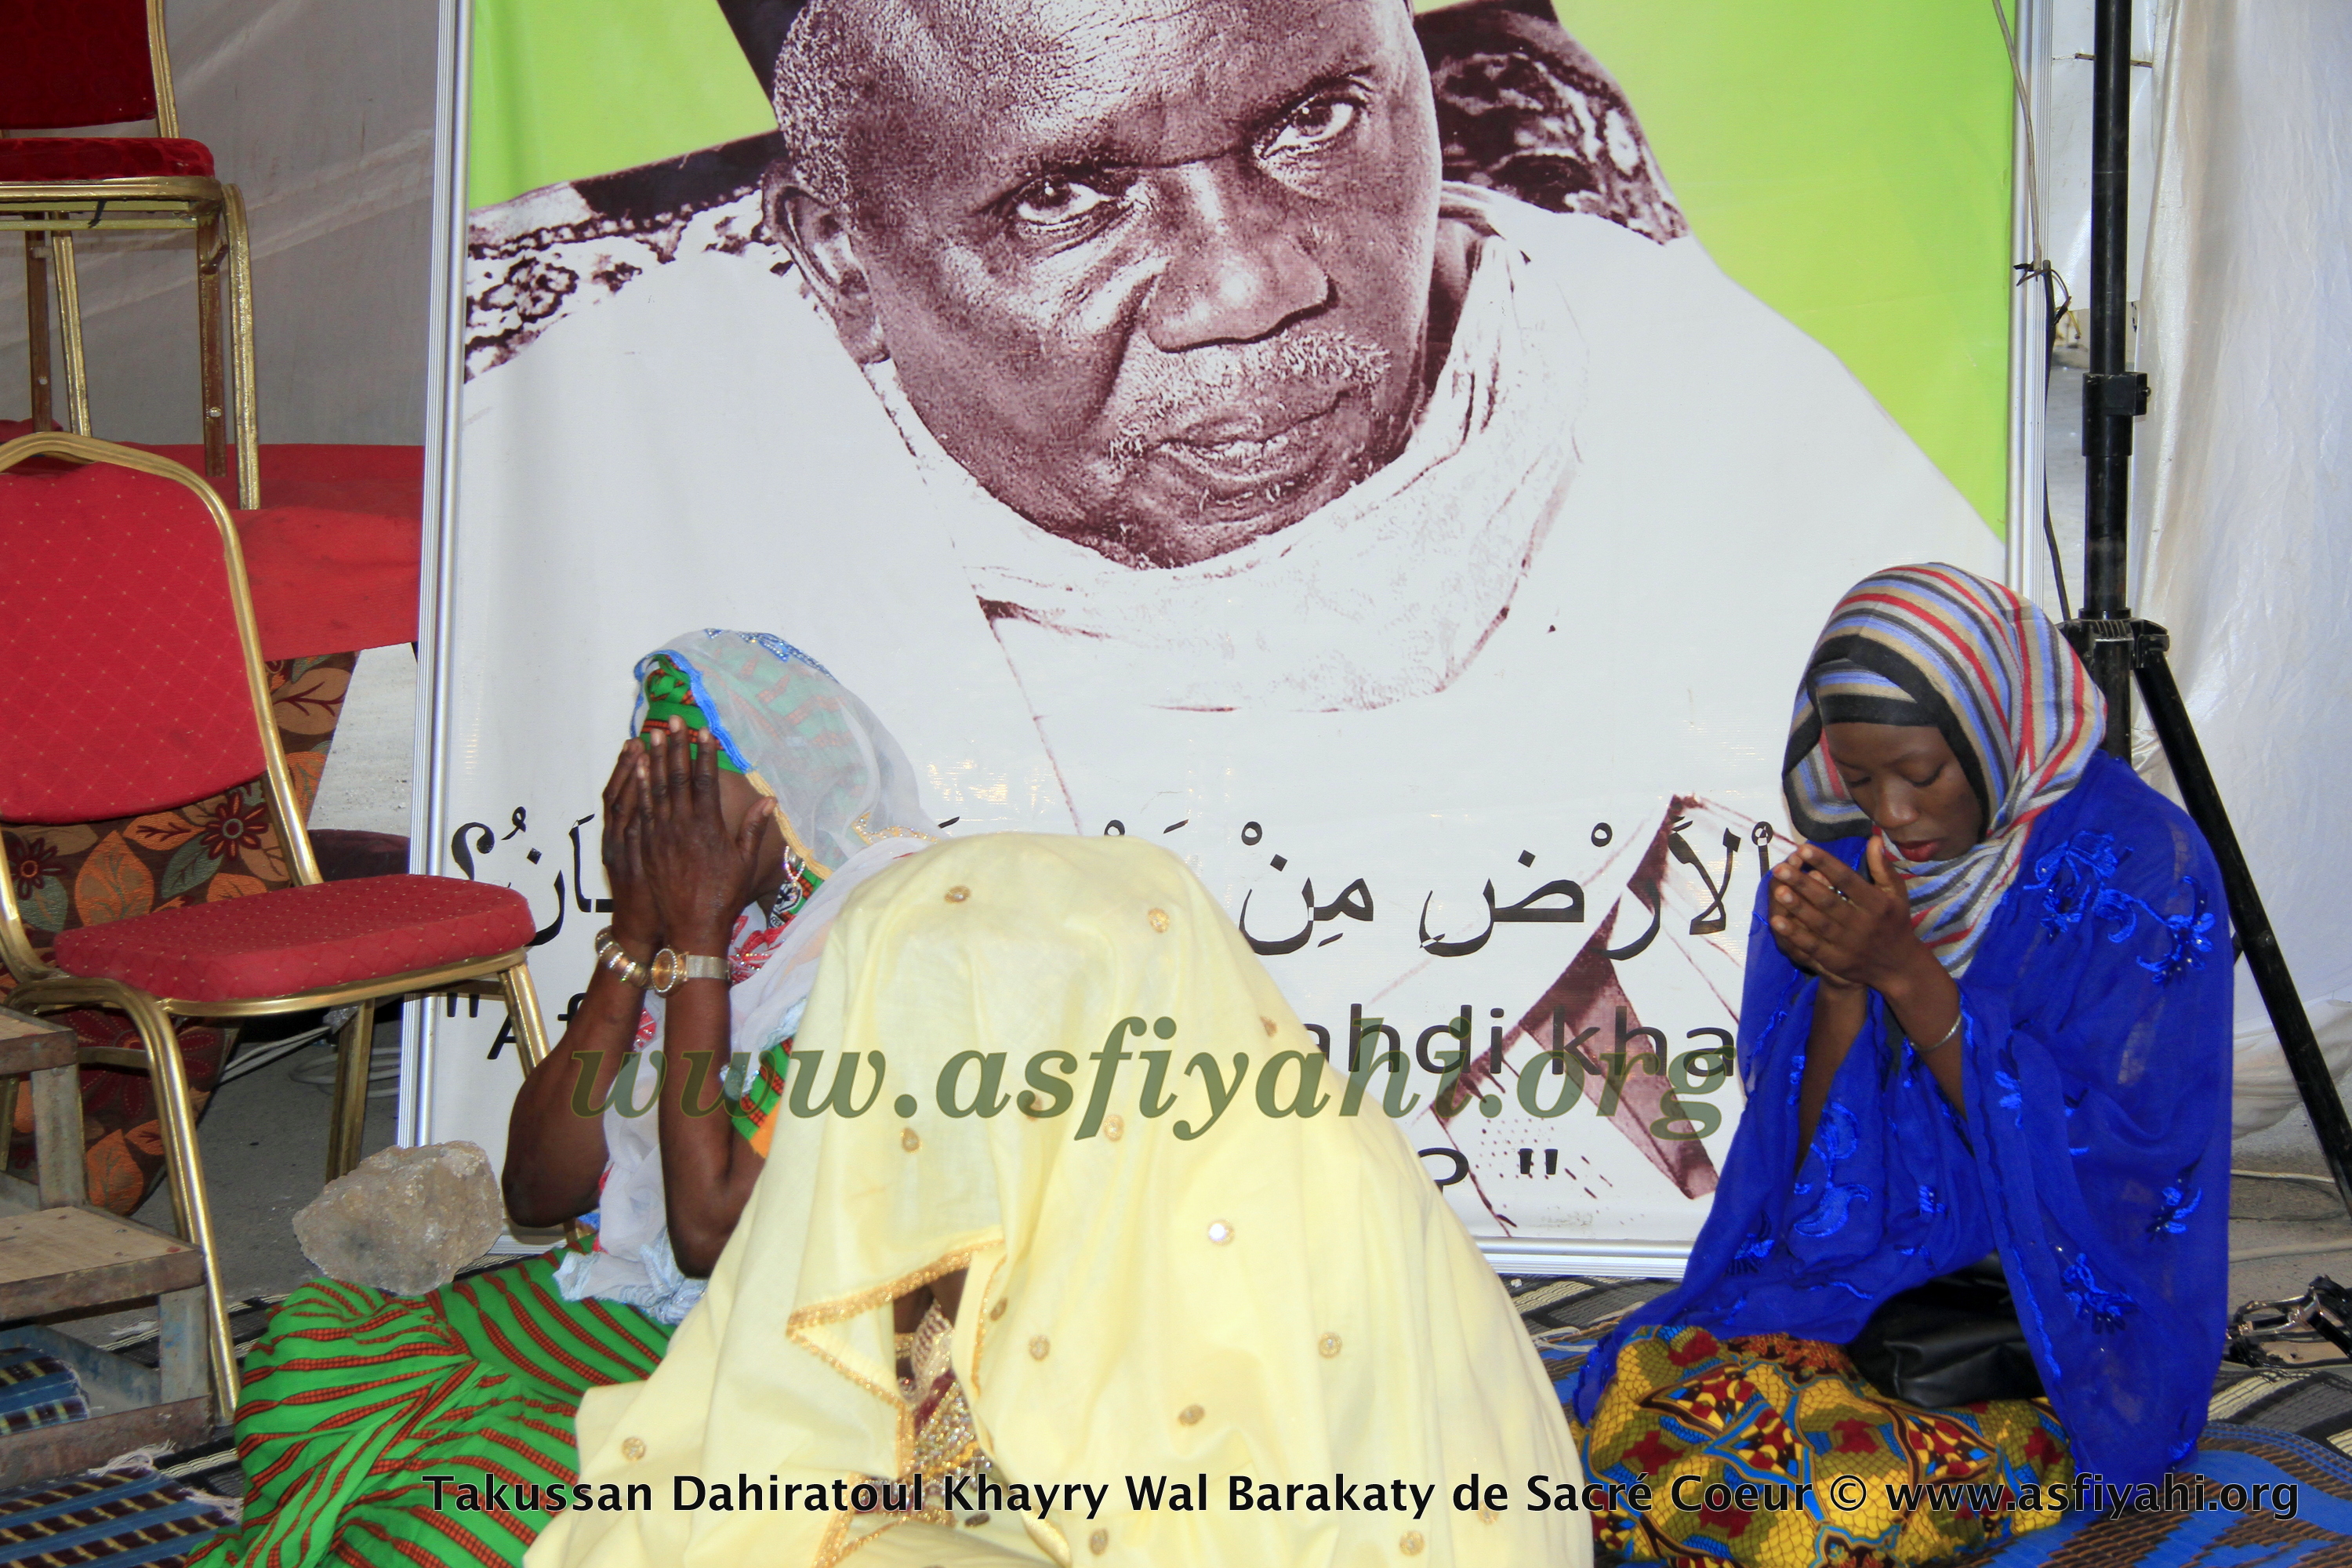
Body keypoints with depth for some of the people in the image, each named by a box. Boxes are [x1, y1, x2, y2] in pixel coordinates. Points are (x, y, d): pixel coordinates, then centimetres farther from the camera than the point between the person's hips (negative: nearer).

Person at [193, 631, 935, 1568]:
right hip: (635, 1310, 8)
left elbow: (711, 1230, -21)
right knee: (315, 1341, -9)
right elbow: (539, 1193, 4)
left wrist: (694, 938, -16)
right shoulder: (728, 917, 6)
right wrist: (636, 930, -4)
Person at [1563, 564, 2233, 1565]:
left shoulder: (2139, 864, -10)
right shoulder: (1843, 857, 4)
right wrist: (1841, 985, -17)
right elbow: (1808, 1154, 3)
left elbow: (2108, 1146, -16)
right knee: (1630, 1399, -23)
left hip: (2052, 1334, -4)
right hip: (1848, 1285, 4)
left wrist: (1906, 974, -21)